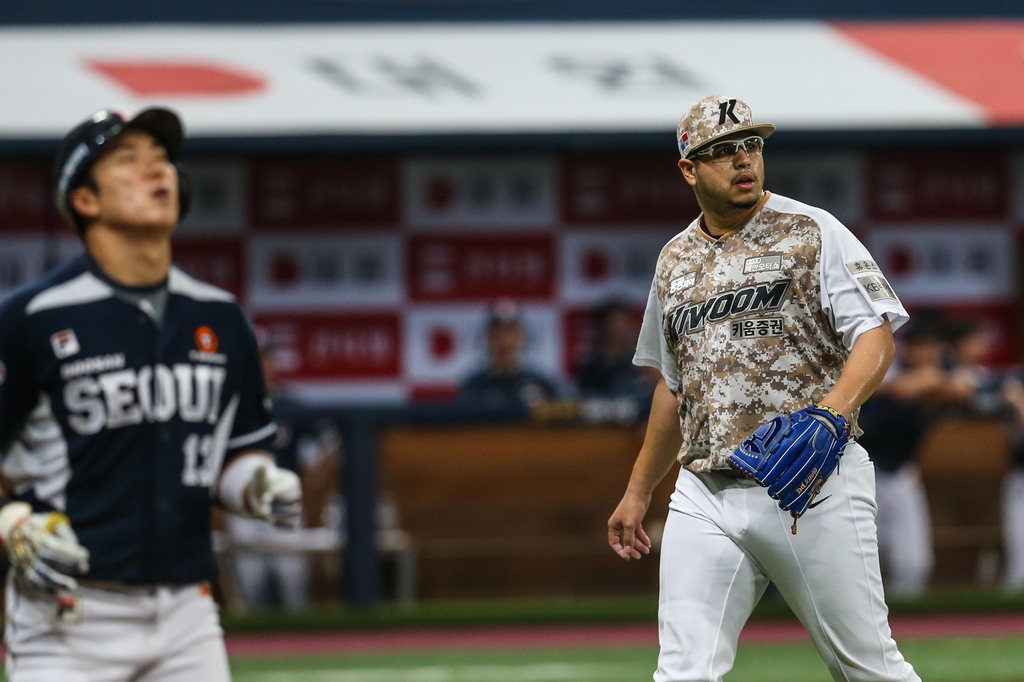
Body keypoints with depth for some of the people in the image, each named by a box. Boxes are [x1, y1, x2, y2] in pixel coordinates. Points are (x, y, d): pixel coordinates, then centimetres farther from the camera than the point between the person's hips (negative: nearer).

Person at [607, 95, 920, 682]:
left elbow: (876, 333, -9)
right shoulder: (675, 261, 18)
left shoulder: (812, 232, 1)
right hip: (705, 495, 4)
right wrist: (638, 492, 29)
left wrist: (831, 414, -27)